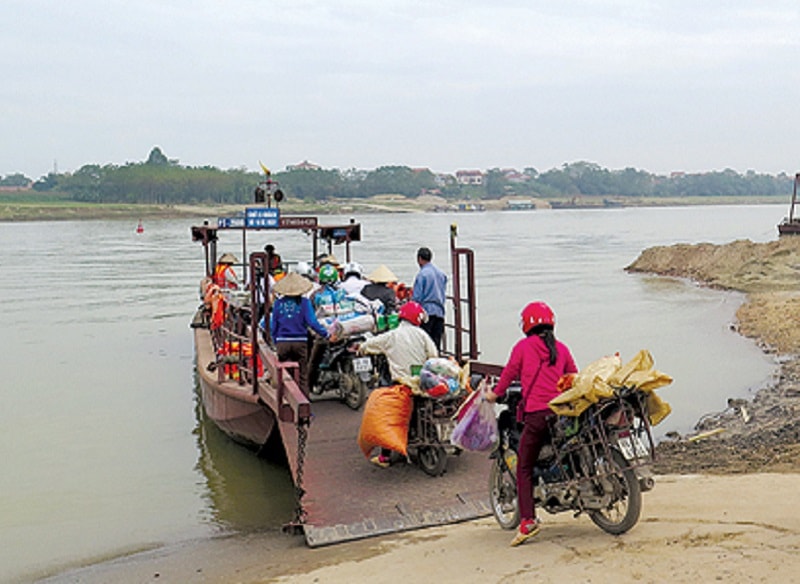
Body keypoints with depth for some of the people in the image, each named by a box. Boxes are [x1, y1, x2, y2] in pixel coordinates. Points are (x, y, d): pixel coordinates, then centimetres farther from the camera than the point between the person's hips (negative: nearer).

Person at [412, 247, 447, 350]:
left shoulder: (422, 274, -9)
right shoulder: (441, 273, 11)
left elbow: (416, 297, -9)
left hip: (427, 311, -7)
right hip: (439, 311, 7)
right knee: (436, 343, 8)